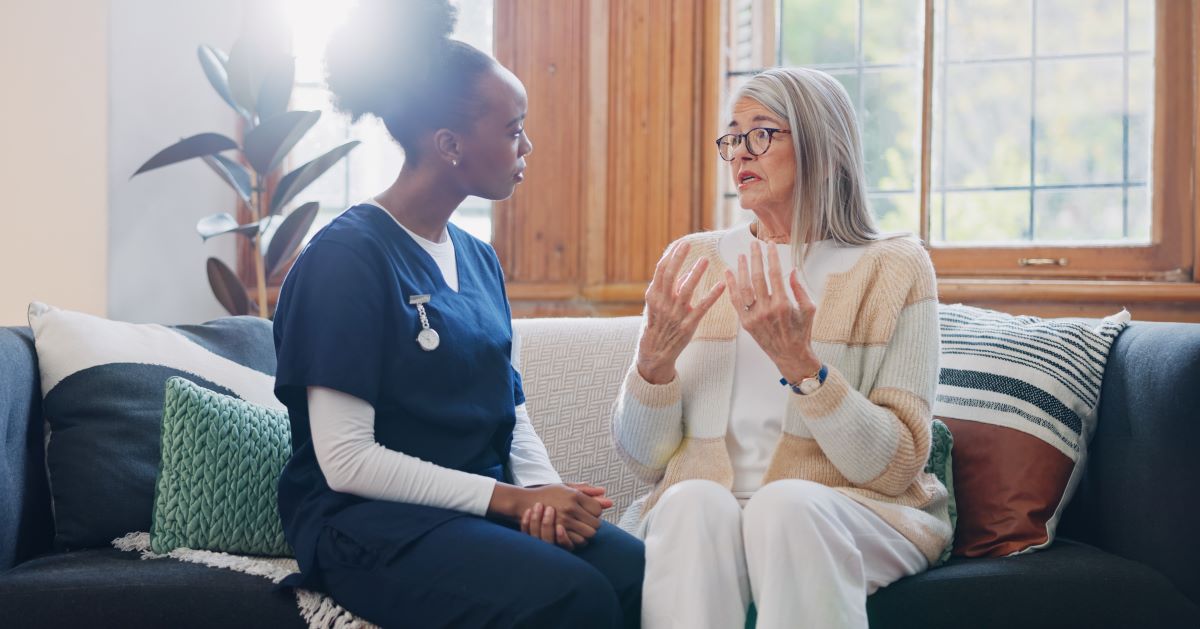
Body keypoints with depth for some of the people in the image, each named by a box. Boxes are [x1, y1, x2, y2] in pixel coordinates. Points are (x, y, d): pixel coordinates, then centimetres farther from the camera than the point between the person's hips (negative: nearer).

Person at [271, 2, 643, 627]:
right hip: (369, 524, -6)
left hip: (487, 506, 7)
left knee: (638, 570, -21)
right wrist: (510, 498, -16)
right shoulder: (346, 256, -9)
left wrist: (543, 488, -8)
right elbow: (346, 460, -15)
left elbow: (511, 412, 14)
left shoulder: (478, 259, 14)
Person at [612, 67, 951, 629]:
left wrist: (799, 362, -20)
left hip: (850, 512, -1)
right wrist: (656, 358, -13)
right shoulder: (691, 261, 9)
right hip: (696, 513, 2)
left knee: (787, 504, -34)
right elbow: (643, 459, 7)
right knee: (694, 503, -32)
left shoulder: (894, 268, 1)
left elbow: (896, 468, -7)